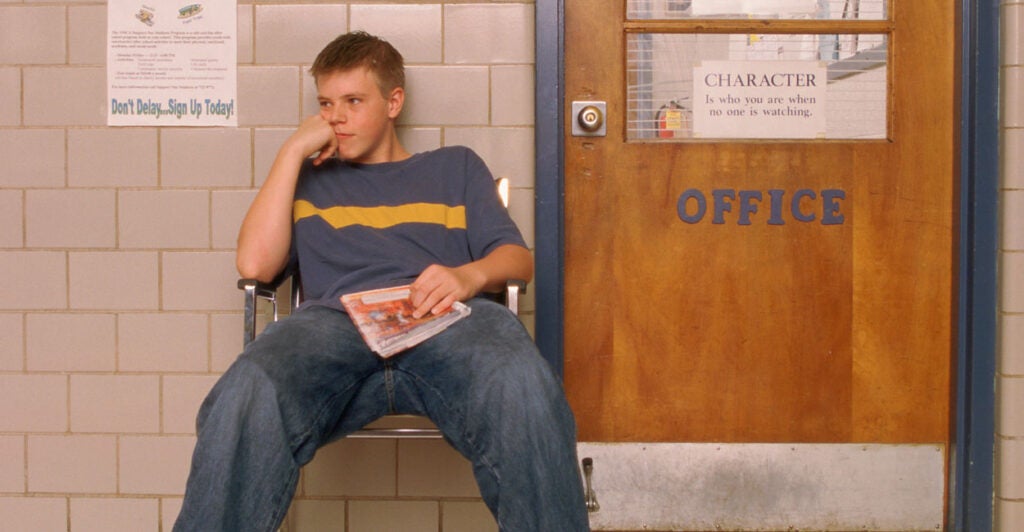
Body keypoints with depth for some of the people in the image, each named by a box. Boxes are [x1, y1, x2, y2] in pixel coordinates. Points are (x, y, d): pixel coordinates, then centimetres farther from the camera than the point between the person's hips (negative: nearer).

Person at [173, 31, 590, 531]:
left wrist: (471, 274, -7)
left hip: (445, 321, 0)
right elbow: (255, 263, 13)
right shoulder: (308, 180, 31)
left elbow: (518, 258, 17)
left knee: (523, 390, -39)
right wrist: (293, 150, 16)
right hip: (334, 320, 1)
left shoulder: (455, 167, 31)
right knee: (245, 397, -38)